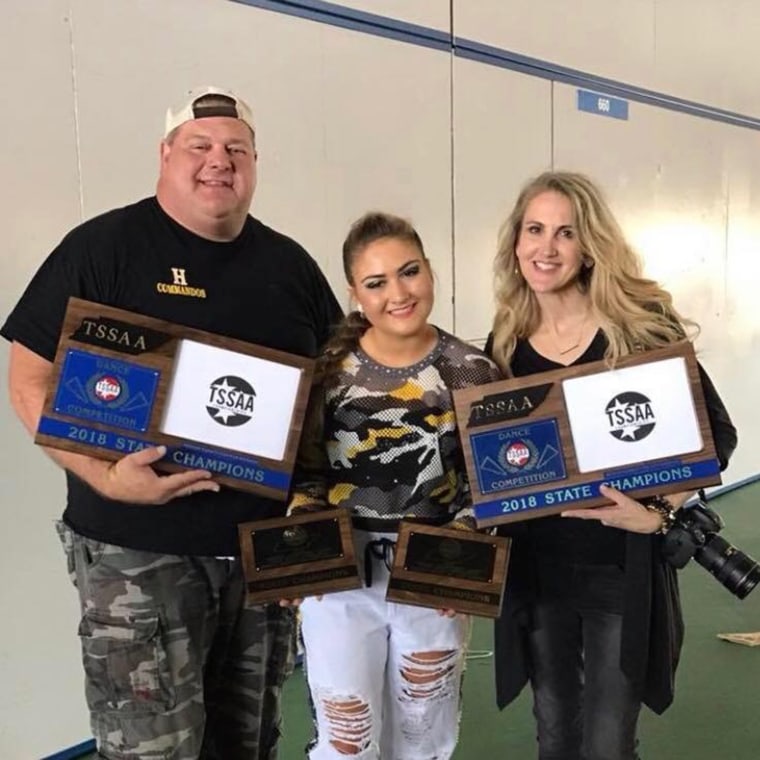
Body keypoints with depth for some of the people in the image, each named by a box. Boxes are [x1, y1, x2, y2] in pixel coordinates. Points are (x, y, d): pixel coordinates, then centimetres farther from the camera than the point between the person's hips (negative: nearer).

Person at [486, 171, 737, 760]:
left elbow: (716, 432, -6)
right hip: (535, 568, 4)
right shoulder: (505, 342, 2)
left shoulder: (641, 322, -9)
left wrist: (659, 511, -17)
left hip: (623, 567, -3)